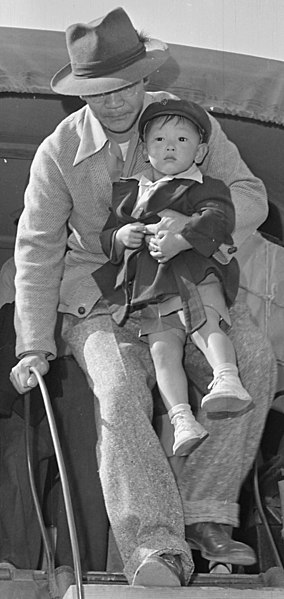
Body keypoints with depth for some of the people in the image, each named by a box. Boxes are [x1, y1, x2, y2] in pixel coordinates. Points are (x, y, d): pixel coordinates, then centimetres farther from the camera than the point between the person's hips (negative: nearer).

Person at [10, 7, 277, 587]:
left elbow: (249, 194, -7)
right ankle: (155, 549, -40)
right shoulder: (59, 152, -7)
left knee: (253, 358, -26)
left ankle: (204, 513, -25)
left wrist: (193, 223, -30)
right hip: (102, 304, -2)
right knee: (120, 393, -31)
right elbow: (37, 250, -4)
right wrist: (33, 347, -12)